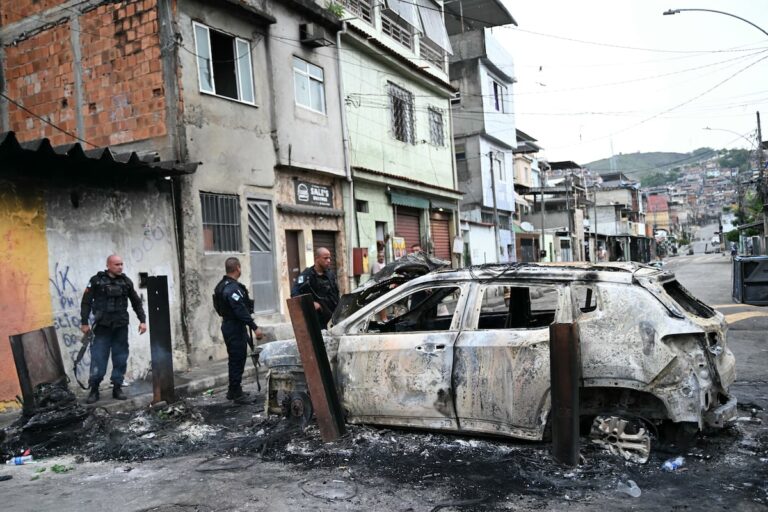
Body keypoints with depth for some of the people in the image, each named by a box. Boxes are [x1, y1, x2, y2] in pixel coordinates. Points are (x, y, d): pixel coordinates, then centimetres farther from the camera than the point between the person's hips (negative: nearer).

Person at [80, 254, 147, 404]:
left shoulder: (126, 281, 7)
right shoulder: (97, 280, -2)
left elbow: (136, 302, 14)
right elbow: (86, 302, 0)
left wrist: (142, 320, 10)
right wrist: (84, 322, -3)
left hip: (121, 327, 3)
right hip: (102, 327, -3)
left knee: (120, 359, 5)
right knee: (98, 359, -3)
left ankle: (117, 388, 14)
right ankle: (94, 390, 8)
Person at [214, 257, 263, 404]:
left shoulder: (222, 285, 12)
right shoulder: (232, 288, -21)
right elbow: (241, 310, -26)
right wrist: (254, 327, -26)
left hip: (228, 325, 11)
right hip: (235, 327, -11)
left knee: (235, 359, 18)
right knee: (238, 360, -5)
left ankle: (233, 391, 28)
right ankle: (237, 393, 1)